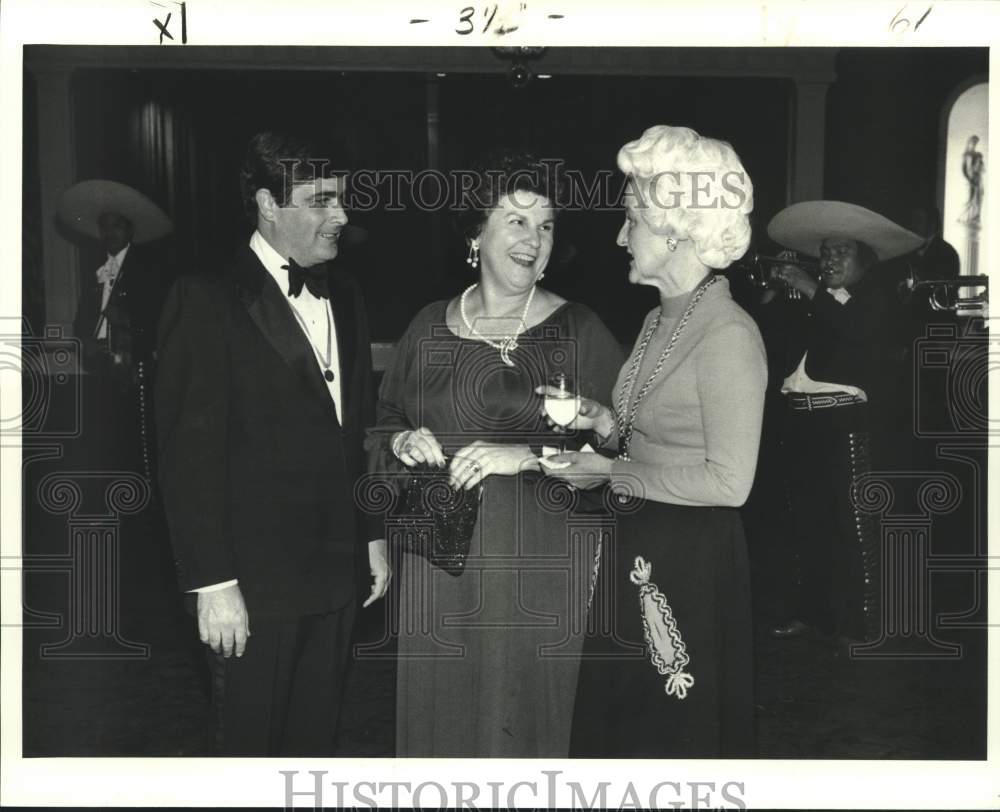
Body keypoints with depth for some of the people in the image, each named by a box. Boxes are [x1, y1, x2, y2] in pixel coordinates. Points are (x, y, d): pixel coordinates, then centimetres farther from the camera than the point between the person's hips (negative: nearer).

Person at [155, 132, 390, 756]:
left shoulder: (344, 295, 10)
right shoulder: (208, 299, -11)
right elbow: (189, 453, -14)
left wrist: (375, 535, 13)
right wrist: (212, 583, -16)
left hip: (338, 570, 6)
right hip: (256, 578, -6)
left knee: (316, 739, 16)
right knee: (253, 743, 10)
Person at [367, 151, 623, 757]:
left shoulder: (579, 331, -1)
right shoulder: (430, 327, 8)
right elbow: (384, 422, 17)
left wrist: (528, 456, -17)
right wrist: (402, 443, -5)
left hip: (539, 569, -2)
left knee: (526, 715, 5)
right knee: (440, 708, 9)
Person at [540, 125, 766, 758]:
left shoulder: (728, 335, -20)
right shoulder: (661, 321, 9)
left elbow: (729, 481, -21)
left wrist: (613, 473, -15)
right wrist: (604, 425, -2)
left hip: (692, 562, -9)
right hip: (637, 550, 9)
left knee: (673, 731, 10)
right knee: (612, 721, 20)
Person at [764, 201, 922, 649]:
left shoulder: (875, 294, 3)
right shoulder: (811, 300, 18)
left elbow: (856, 330, -18)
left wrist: (811, 291, -16)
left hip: (845, 418, -6)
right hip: (801, 418, 6)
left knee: (850, 520, -5)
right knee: (808, 518, 11)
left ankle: (858, 621, 2)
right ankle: (812, 610, 22)